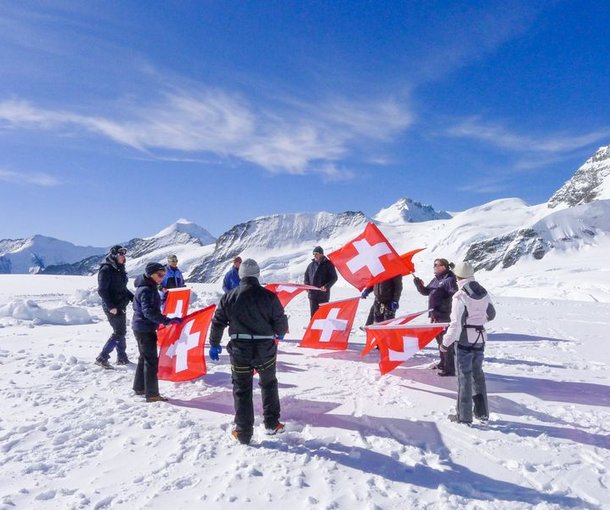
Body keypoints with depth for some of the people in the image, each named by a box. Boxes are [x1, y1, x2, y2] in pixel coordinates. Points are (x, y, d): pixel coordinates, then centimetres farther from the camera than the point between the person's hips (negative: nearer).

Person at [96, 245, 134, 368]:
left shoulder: (119, 269, 12)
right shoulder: (106, 269, -14)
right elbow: (102, 290, -18)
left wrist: (133, 297, 10)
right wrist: (111, 306, -22)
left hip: (120, 305, 9)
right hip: (113, 307, -9)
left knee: (121, 331, 14)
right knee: (119, 333, -8)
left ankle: (122, 358, 24)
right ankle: (102, 358, -3)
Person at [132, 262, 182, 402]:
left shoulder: (149, 287, 11)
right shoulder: (146, 290, -20)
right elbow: (148, 312, -29)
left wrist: (163, 320, 22)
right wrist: (168, 321, -34)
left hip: (142, 328, 10)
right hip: (145, 329, -10)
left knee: (144, 358, 19)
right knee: (151, 360, -6)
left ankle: (139, 387, 31)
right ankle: (152, 394, -1)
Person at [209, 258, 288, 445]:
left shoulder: (229, 297, -3)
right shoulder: (268, 296, -8)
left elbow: (217, 322, 3)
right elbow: (280, 322, -3)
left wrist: (214, 345, 17)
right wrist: (280, 333, 20)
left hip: (239, 350, 0)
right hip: (265, 350, 0)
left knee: (242, 391, 14)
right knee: (269, 384, 23)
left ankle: (243, 433, 19)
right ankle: (271, 424, 30)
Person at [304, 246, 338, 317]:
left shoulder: (328, 264, -3)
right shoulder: (311, 265, 10)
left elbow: (334, 277, -5)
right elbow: (306, 276, 19)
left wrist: (326, 287, -18)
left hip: (323, 294, -4)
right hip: (312, 294, 4)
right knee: (313, 314, 6)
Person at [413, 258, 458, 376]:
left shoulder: (449, 279, -13)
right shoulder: (435, 279, 13)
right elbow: (425, 291, 18)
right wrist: (418, 284, 1)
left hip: (445, 316, -9)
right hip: (435, 315, 9)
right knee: (439, 340, 19)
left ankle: (450, 368, 3)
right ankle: (443, 363, 33)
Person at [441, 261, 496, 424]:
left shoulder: (460, 296, -17)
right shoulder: (483, 293, 4)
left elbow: (456, 324, -20)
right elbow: (491, 315, 17)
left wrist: (446, 342, -11)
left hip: (465, 340, -6)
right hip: (480, 339, 6)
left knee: (464, 377, 2)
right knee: (478, 374, 19)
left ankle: (464, 416, 9)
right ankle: (482, 412, 28)